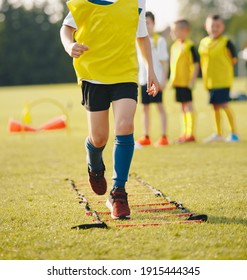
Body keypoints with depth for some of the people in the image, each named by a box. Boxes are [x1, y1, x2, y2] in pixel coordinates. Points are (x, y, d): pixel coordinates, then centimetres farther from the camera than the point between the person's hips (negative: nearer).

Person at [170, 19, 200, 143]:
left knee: (188, 106, -4)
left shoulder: (189, 46, -12)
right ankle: (185, 133, 20)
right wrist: (172, 79, 18)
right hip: (177, 81, 8)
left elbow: (196, 64, -14)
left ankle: (191, 134, 0)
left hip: (186, 82, -8)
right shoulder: (174, 46, 13)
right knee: (183, 106, 13)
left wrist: (193, 80, -18)